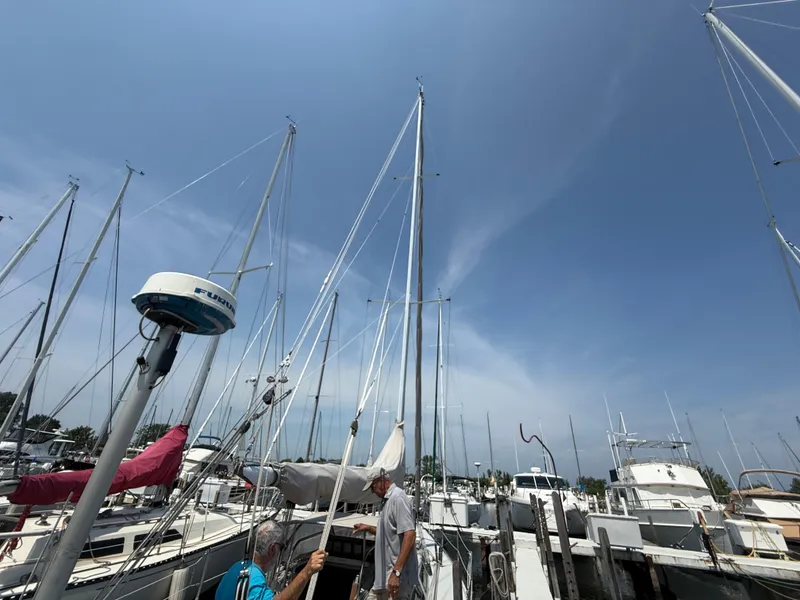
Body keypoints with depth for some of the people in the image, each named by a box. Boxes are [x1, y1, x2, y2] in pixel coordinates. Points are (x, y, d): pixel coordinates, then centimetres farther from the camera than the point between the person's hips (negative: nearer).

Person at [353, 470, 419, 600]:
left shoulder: (398, 497, -19)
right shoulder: (388, 499, 12)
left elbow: (410, 535, -28)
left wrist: (396, 572, -29)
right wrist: (368, 528, 12)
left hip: (397, 575, -10)